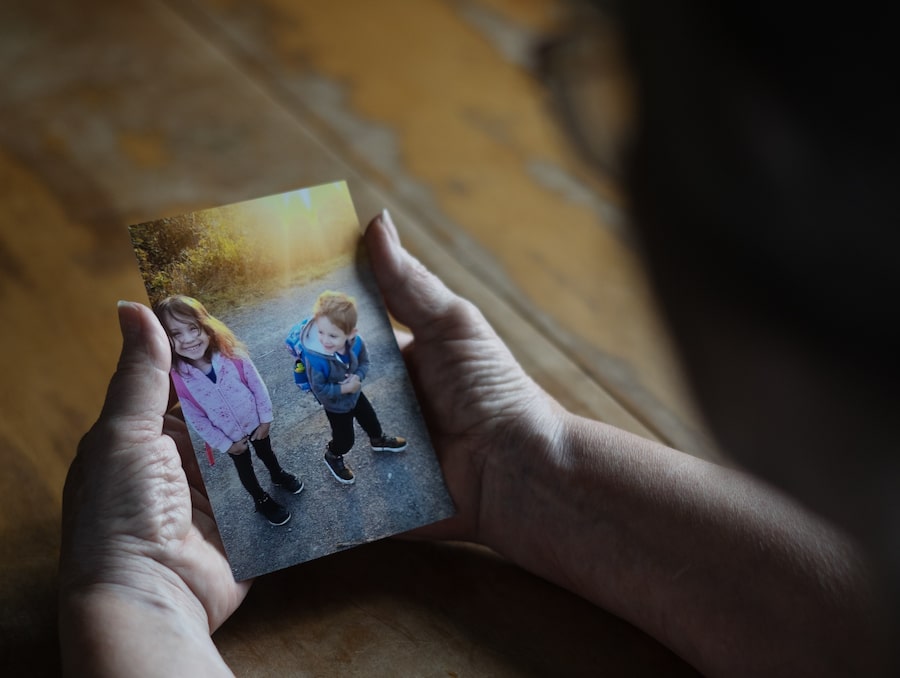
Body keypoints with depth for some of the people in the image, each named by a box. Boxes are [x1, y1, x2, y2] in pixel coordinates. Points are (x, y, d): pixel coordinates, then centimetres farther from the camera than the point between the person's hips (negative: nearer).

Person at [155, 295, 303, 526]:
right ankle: (261, 500, 53)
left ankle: (278, 475, 62)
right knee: (244, 467, 25)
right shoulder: (177, 379, -31)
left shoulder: (232, 355, -30)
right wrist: (225, 444, -9)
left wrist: (265, 420, -8)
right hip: (229, 436, -1)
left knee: (265, 452, 30)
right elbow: (197, 420, -17)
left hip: (255, 422, 1)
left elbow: (257, 386, -14)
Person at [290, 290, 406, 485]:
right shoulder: (315, 359, -43)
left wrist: (358, 377, -28)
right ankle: (333, 456, 48)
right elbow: (320, 389, -29)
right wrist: (345, 389, -32)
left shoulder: (356, 342, -30)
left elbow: (364, 362, -9)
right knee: (345, 439, 15)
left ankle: (378, 440, 62)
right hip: (336, 405, -4)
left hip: (354, 392, 5)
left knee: (369, 418, 30)